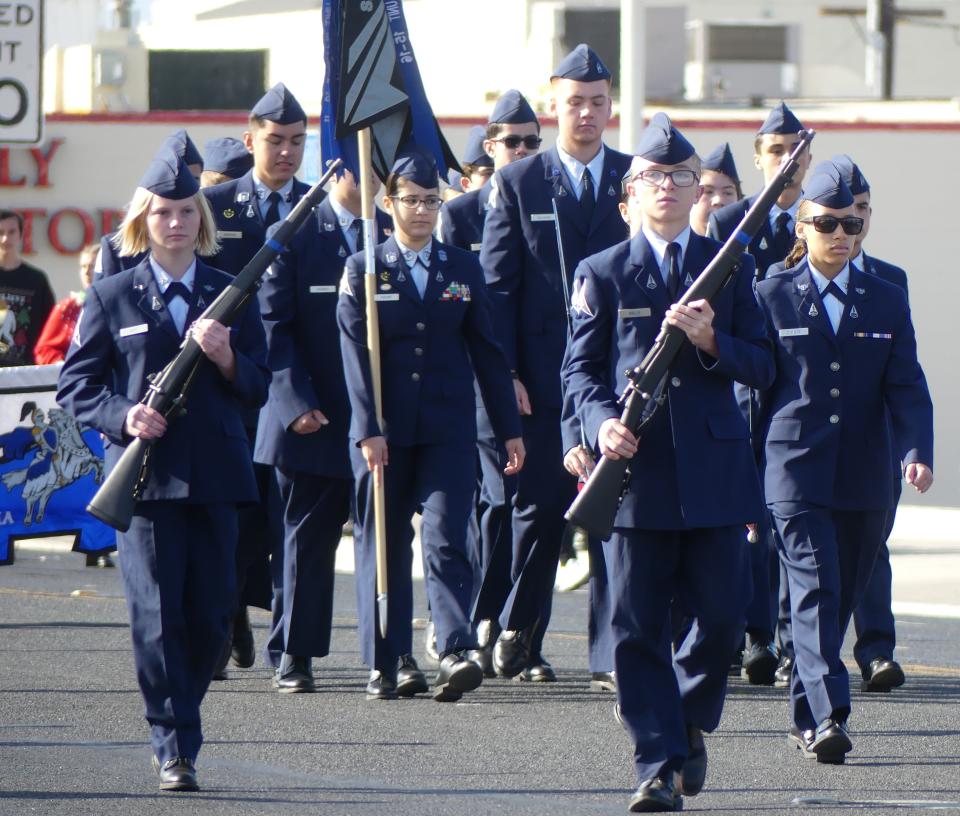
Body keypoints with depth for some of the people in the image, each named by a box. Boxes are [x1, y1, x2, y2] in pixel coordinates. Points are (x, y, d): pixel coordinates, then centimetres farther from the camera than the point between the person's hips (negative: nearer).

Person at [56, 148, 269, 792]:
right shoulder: (112, 297, 6)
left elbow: (257, 390, 10)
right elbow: (76, 385, 6)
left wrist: (226, 358, -10)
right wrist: (122, 416, -12)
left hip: (215, 476, 2)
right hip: (144, 477, -2)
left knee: (211, 617, 2)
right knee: (157, 617, -9)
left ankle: (179, 724, 23)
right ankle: (174, 747, -3)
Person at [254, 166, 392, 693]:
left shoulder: (395, 234, 9)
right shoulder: (296, 233, -1)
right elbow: (274, 324, -4)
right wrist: (297, 401, -13)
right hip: (313, 420, -3)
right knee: (308, 535, 3)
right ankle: (294, 655, 10)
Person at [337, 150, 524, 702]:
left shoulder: (464, 269, 10)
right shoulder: (364, 271, 3)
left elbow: (487, 351, 12)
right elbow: (356, 354, -4)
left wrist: (511, 428, 10)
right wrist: (370, 429, -13)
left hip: (448, 430, 0)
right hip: (385, 430, 0)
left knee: (446, 539, -12)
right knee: (384, 547, 4)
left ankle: (456, 654, -22)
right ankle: (388, 663, 10)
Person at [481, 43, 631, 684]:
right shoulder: (518, 184, 4)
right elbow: (497, 286, 2)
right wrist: (505, 373, -6)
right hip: (543, 380, -1)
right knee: (539, 509, 5)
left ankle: (614, 651, -3)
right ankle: (519, 638, 21)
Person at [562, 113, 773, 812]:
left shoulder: (731, 267, 10)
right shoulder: (603, 274, 6)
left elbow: (762, 366, 6)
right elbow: (580, 366, 4)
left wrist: (711, 340, -13)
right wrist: (603, 421, -14)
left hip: (716, 468, 1)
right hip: (637, 466, -1)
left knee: (723, 618, 1)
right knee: (639, 628, -3)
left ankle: (687, 720, 27)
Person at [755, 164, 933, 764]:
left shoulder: (887, 301, 9)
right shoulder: (772, 298, 4)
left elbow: (907, 388, 3)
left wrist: (917, 451, -15)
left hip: (864, 479, 3)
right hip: (796, 472, -3)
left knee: (842, 599, 10)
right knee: (816, 590, -16)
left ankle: (805, 712, 26)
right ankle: (828, 716, -25)